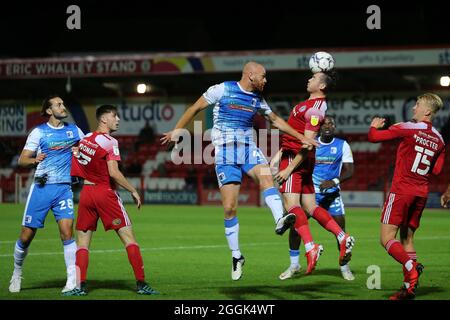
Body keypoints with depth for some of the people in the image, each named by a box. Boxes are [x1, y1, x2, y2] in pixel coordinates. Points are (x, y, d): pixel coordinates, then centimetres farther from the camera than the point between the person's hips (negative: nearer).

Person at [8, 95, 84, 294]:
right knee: (26, 236, 2)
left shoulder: (73, 130, 9)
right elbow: (22, 160, -2)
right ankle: (17, 273, 25)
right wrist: (35, 160, -23)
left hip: (64, 188, 1)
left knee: (67, 232, -15)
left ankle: (73, 280, -12)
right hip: (41, 188, -1)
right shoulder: (39, 132, 0)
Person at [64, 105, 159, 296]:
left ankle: (80, 285, -2)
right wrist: (133, 191, -11)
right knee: (128, 237, 1)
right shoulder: (109, 142, -10)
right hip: (105, 192, -5)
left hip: (86, 193, 5)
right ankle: (141, 283, -1)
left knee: (82, 242, 8)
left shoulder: (84, 139, 8)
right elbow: (114, 173, -19)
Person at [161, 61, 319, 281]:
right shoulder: (222, 90, -3)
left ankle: (280, 221, -51)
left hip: (249, 149, 3)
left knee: (266, 175, -31)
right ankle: (236, 256, 7)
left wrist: (301, 137, 21)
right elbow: (195, 108, 6)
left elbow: (276, 120, 25)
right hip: (225, 153, -3)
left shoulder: (258, 99, 12)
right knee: (230, 207, -6)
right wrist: (177, 129, 4)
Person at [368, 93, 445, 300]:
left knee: (386, 238, -6)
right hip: (421, 193, 6)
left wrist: (374, 126, 13)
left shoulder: (407, 129, -10)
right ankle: (409, 287, 7)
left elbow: (373, 137, -9)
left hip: (402, 190, -6)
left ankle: (411, 267, -30)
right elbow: (436, 170, 14)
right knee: (407, 238, 14)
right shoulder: (438, 140, 8)